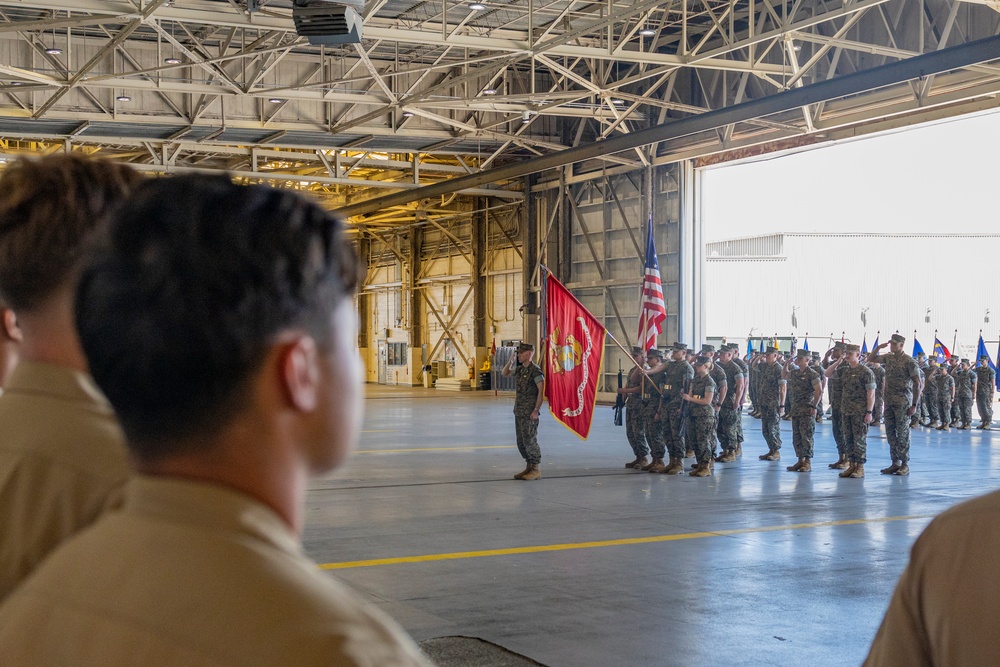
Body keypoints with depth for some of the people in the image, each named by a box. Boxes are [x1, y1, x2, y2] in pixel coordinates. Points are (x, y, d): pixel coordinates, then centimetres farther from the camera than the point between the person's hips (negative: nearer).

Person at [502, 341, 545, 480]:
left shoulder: (535, 370, -13)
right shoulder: (519, 369, 11)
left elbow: (541, 391, -17)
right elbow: (504, 374, 23)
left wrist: (536, 410, -20)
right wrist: (510, 361, 4)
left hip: (529, 413, -9)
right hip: (519, 411, 9)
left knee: (530, 440, -6)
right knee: (521, 441, 12)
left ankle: (536, 470, 2)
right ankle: (528, 468, 21)